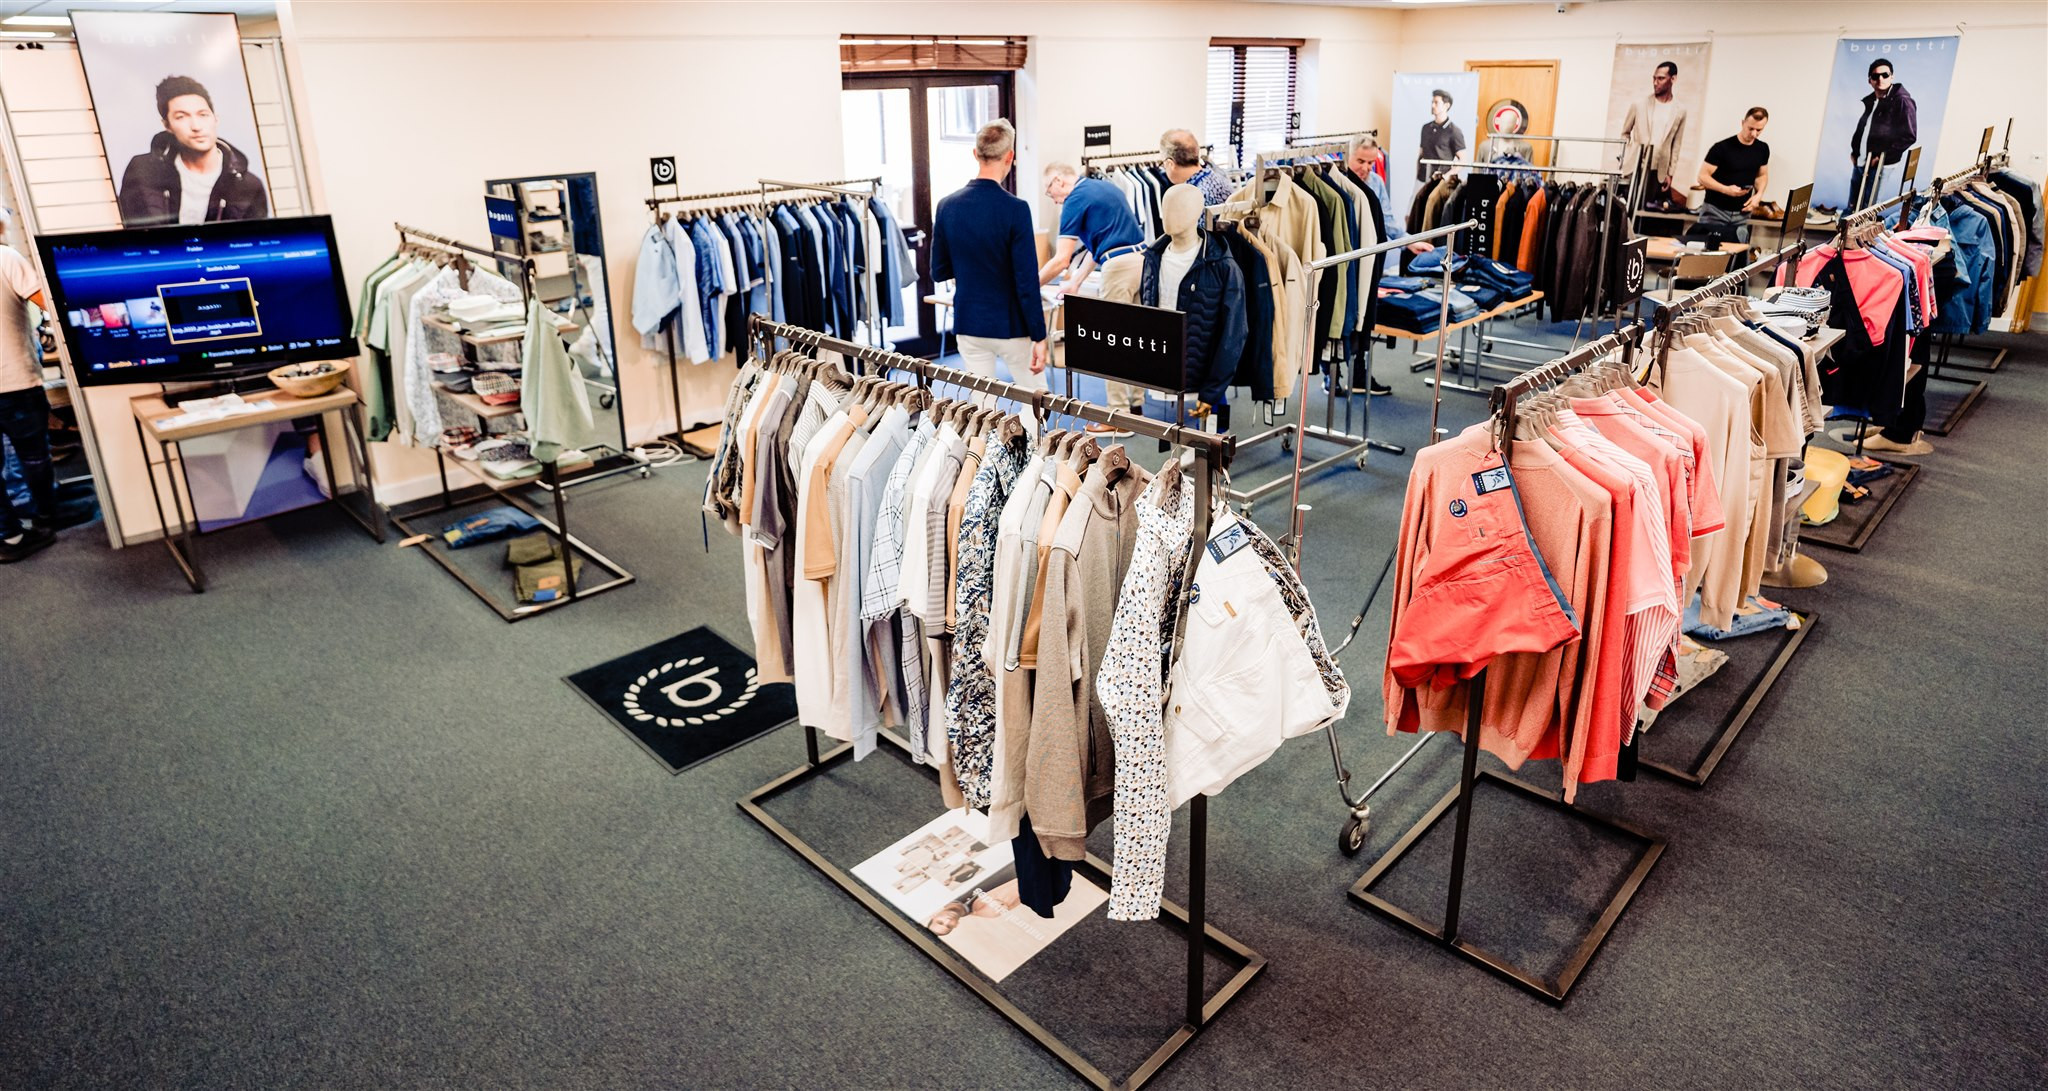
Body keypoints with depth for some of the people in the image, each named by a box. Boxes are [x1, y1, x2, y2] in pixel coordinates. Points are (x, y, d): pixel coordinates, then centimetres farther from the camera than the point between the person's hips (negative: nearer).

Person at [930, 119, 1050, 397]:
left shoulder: (947, 206, -1)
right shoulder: (1015, 208, -16)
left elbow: (939, 272, 7)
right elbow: (1026, 281, -17)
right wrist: (1039, 337, -10)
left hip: (968, 324, 5)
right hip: (1010, 326, -4)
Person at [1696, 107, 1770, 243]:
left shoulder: (1762, 149, 6)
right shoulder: (1722, 147, -12)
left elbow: (1762, 175, 19)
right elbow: (1703, 177, -11)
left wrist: (1758, 195, -1)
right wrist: (1726, 189, -25)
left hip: (1742, 215, 5)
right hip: (1715, 211, -5)